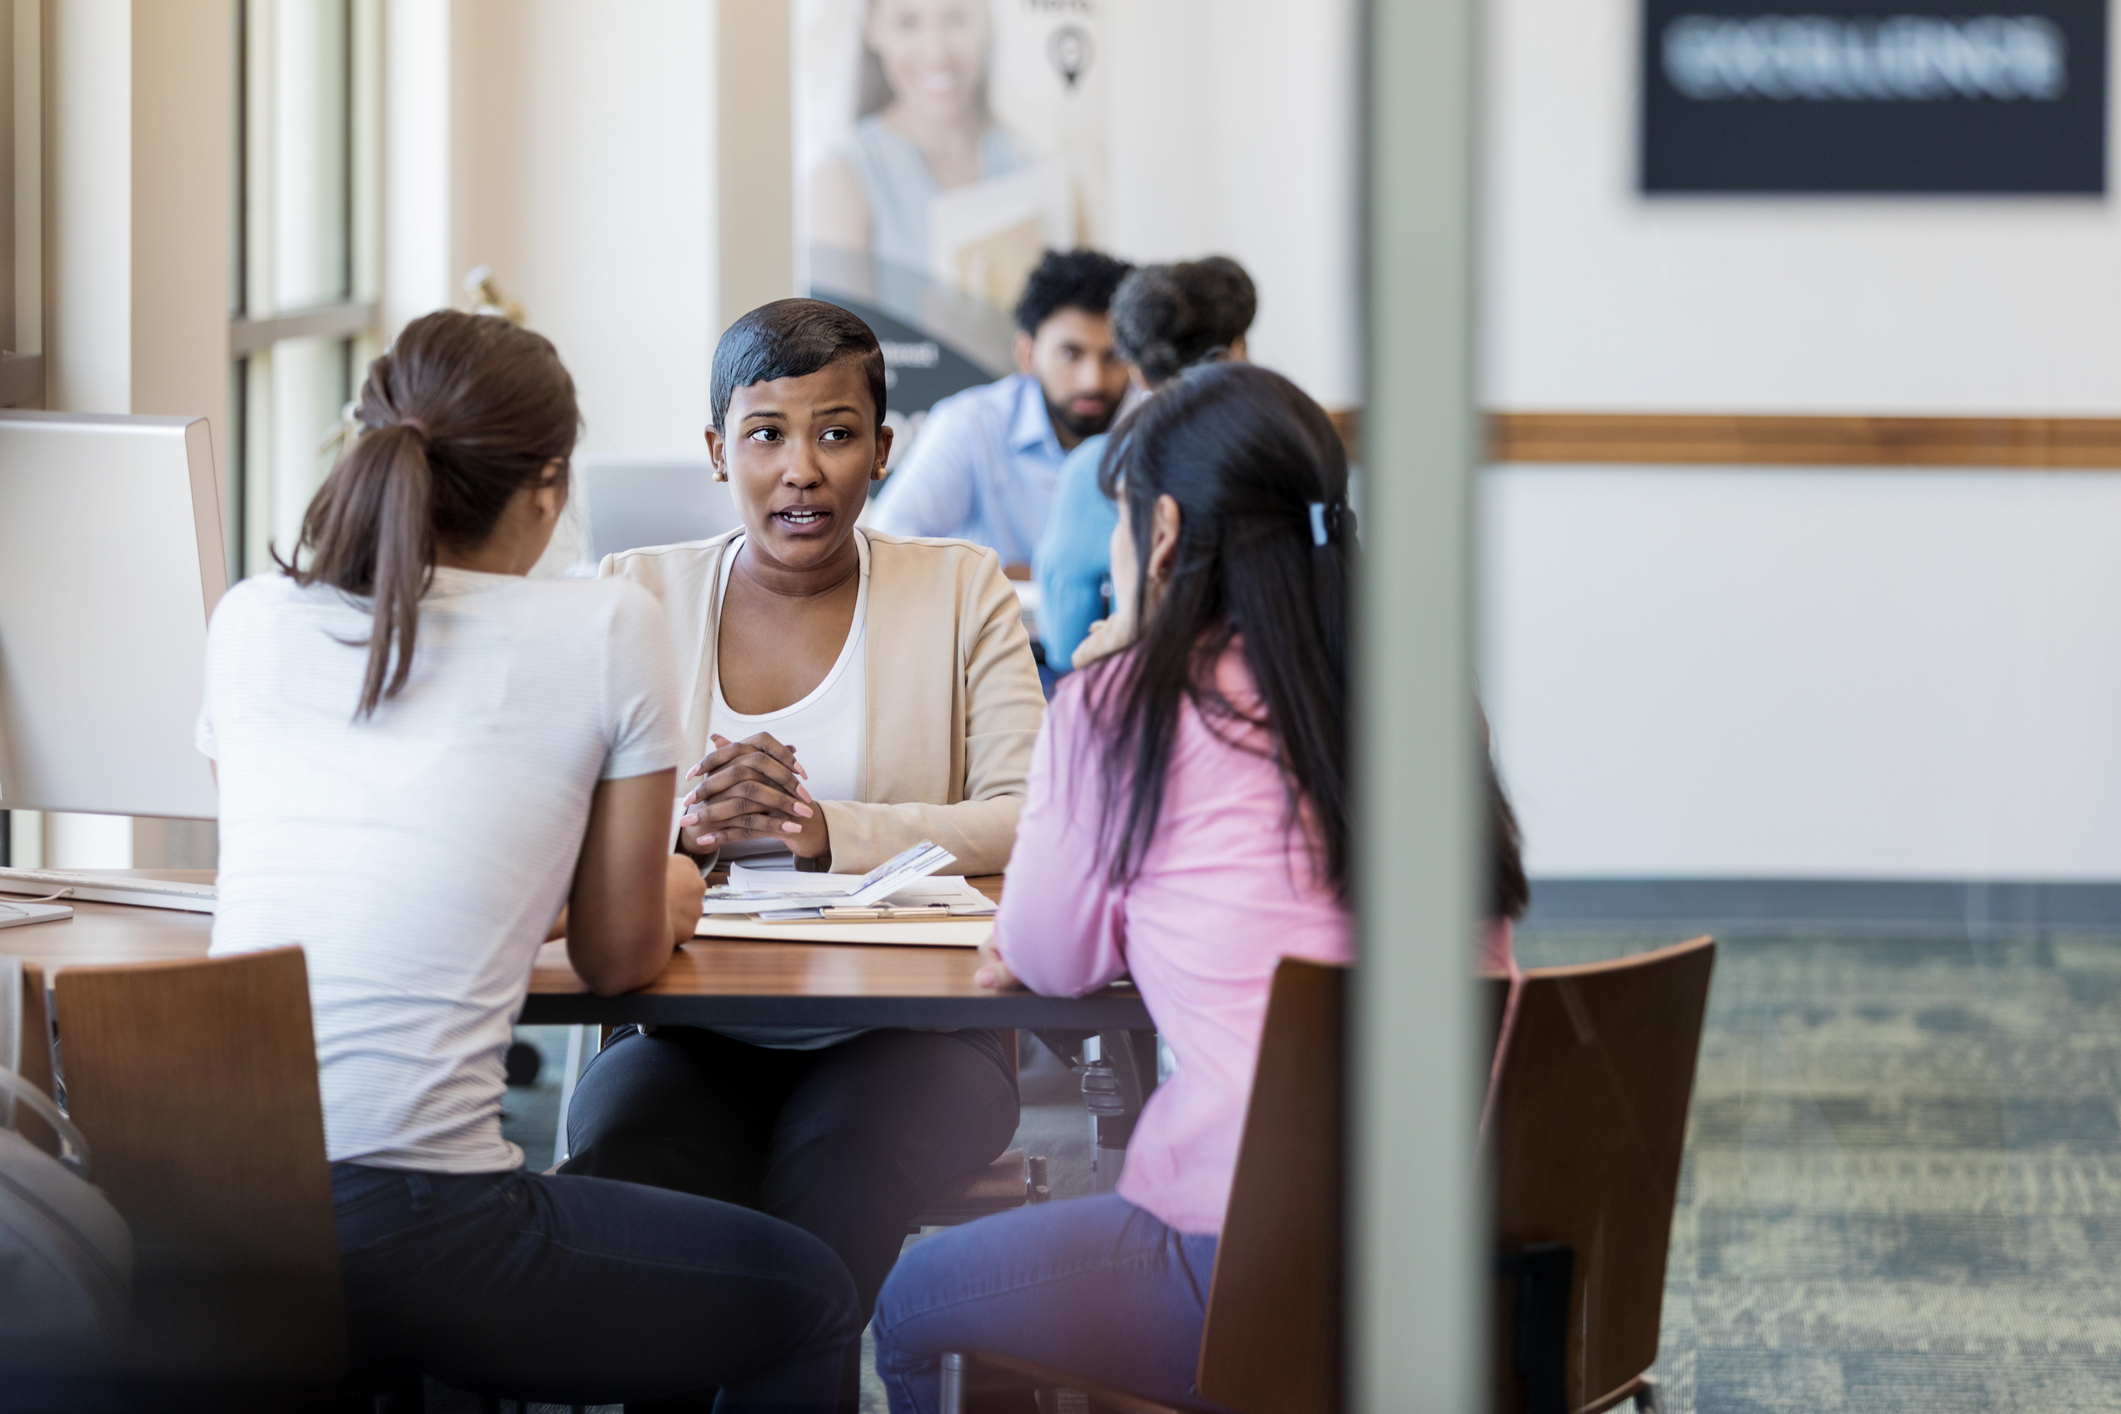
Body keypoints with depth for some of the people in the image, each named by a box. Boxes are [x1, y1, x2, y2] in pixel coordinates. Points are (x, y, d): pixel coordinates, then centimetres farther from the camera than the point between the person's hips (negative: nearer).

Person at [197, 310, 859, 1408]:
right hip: (407, 1228, -6)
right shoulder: (608, 630, 1)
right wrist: (663, 900, 33)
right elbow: (620, 957, 9)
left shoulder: (249, 619, 13)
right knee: (809, 1300, 19)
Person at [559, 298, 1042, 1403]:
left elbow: (1026, 821, -6)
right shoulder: (640, 595, 12)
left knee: (826, 1199, -35)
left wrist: (826, 831, -19)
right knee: (613, 1182, -32)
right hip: (693, 1038, 2)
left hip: (905, 1032, -1)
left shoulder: (960, 591, 8)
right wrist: (686, 823, -19)